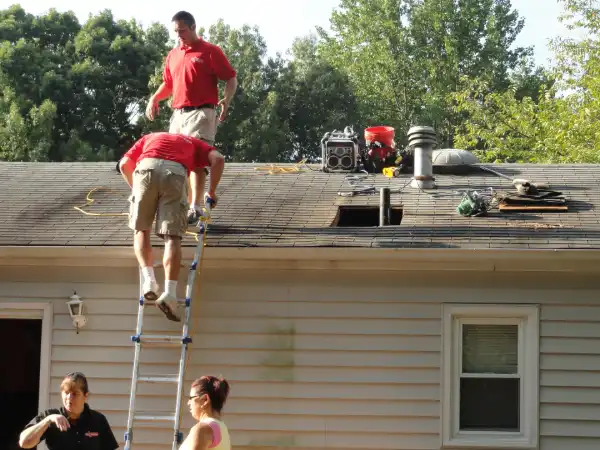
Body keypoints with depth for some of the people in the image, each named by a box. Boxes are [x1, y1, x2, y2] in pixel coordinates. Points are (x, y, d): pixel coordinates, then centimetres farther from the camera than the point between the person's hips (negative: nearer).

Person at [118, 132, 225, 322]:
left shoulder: (149, 138, 41)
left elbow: (124, 164, 30)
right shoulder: (192, 142, 37)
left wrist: (135, 188, 45)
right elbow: (218, 159, 17)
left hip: (147, 168, 1)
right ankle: (169, 293, -17)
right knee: (172, 237, -2)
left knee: (141, 229, 17)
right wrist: (211, 192, 25)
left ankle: (149, 279, -1)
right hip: (175, 172, -1)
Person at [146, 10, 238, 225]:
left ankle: (195, 207, -18)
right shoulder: (173, 55, 17)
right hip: (178, 114, 7)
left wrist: (227, 100, -22)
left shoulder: (210, 51, -2)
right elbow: (168, 84, 28)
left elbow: (231, 79, -5)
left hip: (201, 113, -7)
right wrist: (154, 98, 9)